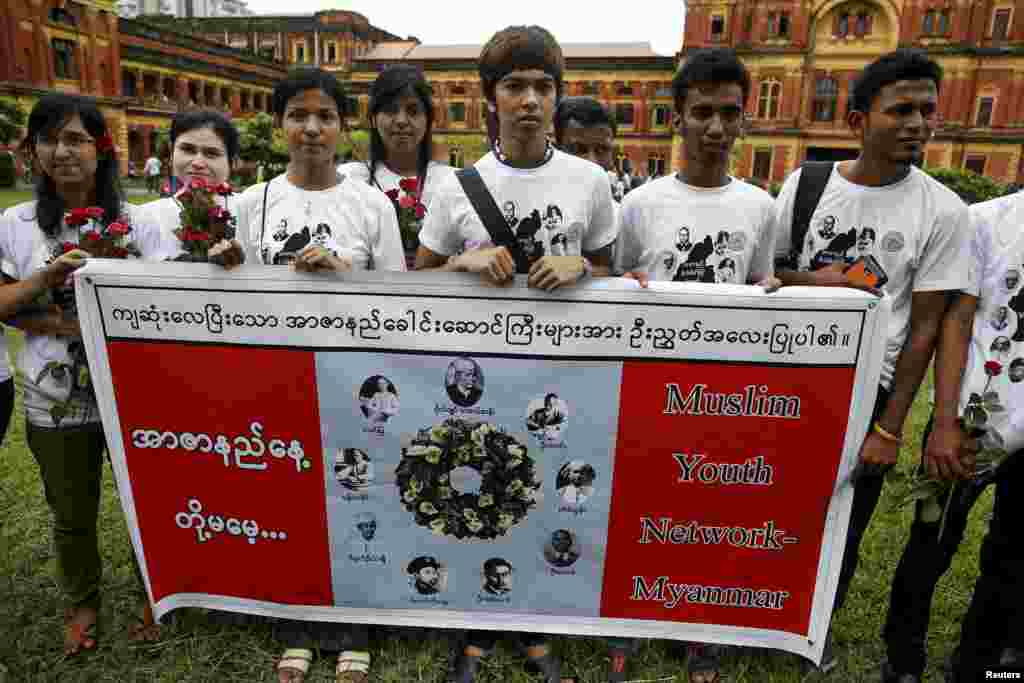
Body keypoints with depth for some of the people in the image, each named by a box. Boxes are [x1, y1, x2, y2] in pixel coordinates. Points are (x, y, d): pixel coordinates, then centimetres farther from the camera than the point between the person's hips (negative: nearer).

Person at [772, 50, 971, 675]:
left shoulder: (943, 212, -6)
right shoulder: (804, 183, -2)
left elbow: (925, 326, -5)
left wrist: (891, 427, -6)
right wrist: (817, 281, -16)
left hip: (869, 388, -1)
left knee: (844, 519, 13)